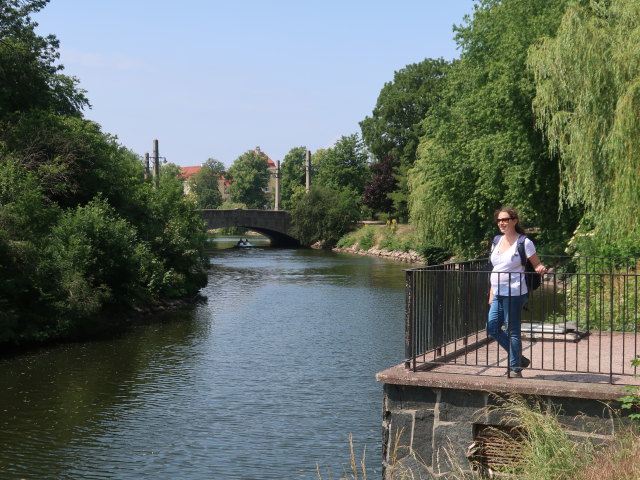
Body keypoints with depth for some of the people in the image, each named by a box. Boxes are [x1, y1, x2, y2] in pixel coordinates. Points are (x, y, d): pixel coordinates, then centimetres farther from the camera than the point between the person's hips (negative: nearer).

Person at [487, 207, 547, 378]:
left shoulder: (524, 242, -8)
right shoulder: (497, 241, 12)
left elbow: (537, 265, -3)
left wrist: (541, 268, -26)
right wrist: (491, 293, 16)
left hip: (514, 294, -8)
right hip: (499, 294, 8)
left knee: (512, 331, -2)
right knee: (492, 327, 6)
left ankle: (515, 369, 10)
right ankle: (519, 359, 21)